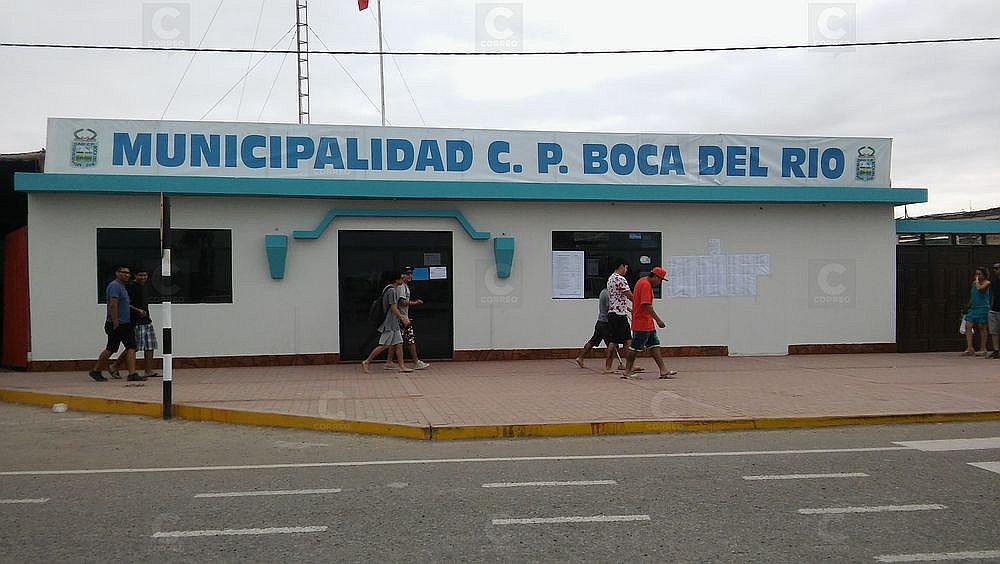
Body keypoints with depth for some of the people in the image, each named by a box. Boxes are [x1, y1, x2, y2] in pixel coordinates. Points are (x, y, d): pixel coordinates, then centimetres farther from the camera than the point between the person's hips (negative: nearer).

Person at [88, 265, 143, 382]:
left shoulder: (122, 286, 19)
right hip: (116, 325, -9)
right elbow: (113, 305, -20)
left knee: (131, 347, -2)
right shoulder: (114, 286, -13)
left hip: (125, 324, 9)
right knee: (110, 349, 0)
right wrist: (115, 324, -23)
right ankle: (95, 371, 16)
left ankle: (132, 374, -7)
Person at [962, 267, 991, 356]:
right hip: (973, 308, 6)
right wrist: (969, 305, 23)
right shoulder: (974, 283, 16)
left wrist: (977, 281, -10)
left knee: (982, 328, -2)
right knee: (968, 326, -6)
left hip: (982, 308, -6)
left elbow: (979, 288, -25)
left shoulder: (986, 283, -4)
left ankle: (983, 349, 6)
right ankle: (970, 348, -10)